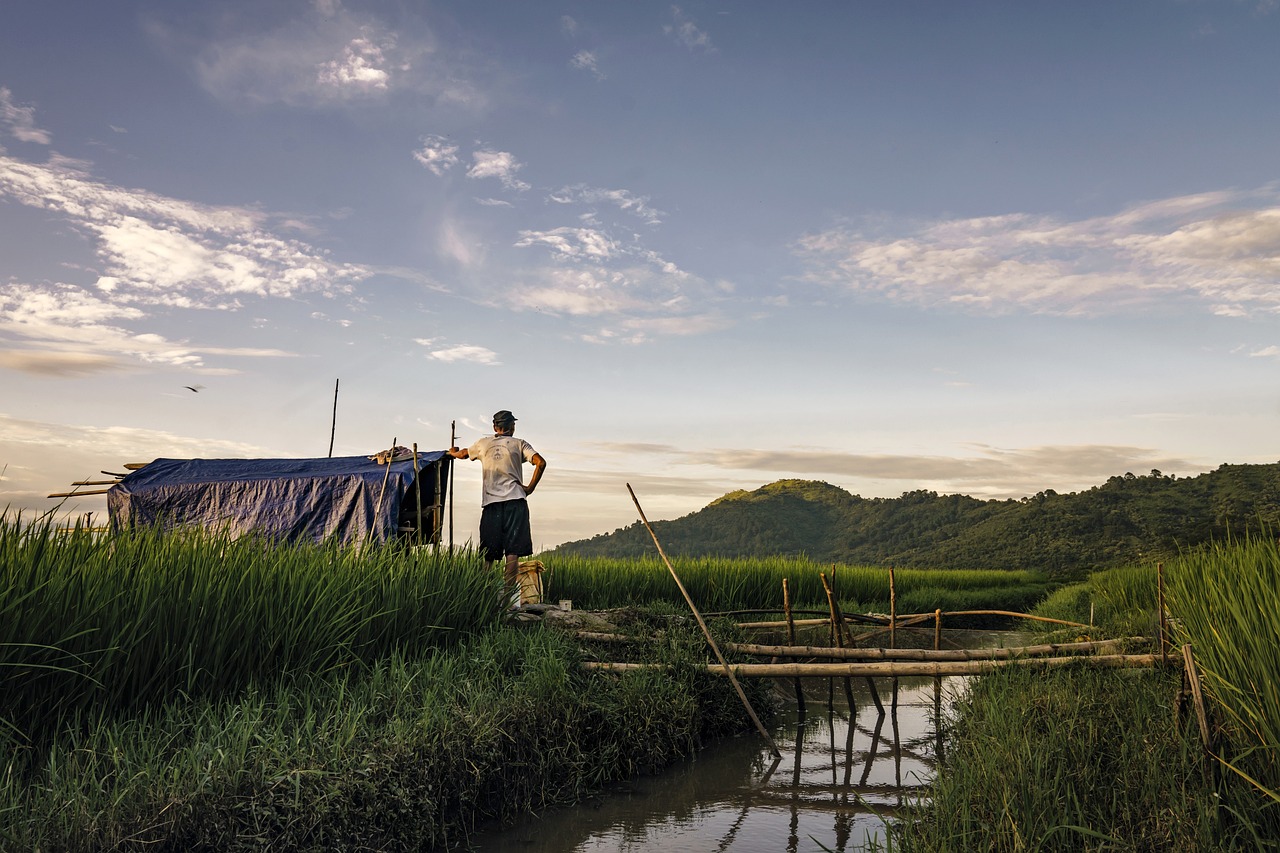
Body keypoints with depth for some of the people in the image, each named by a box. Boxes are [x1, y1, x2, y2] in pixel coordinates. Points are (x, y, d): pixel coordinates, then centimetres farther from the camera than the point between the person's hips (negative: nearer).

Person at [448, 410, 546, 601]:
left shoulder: (484, 443, 15)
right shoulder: (519, 444, 7)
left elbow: (463, 454, 34)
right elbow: (540, 462, -7)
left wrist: (453, 453, 56)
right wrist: (530, 487, 2)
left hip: (490, 503, 2)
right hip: (515, 501, -2)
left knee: (488, 555, 6)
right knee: (513, 551, -4)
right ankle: (508, 592, -10)